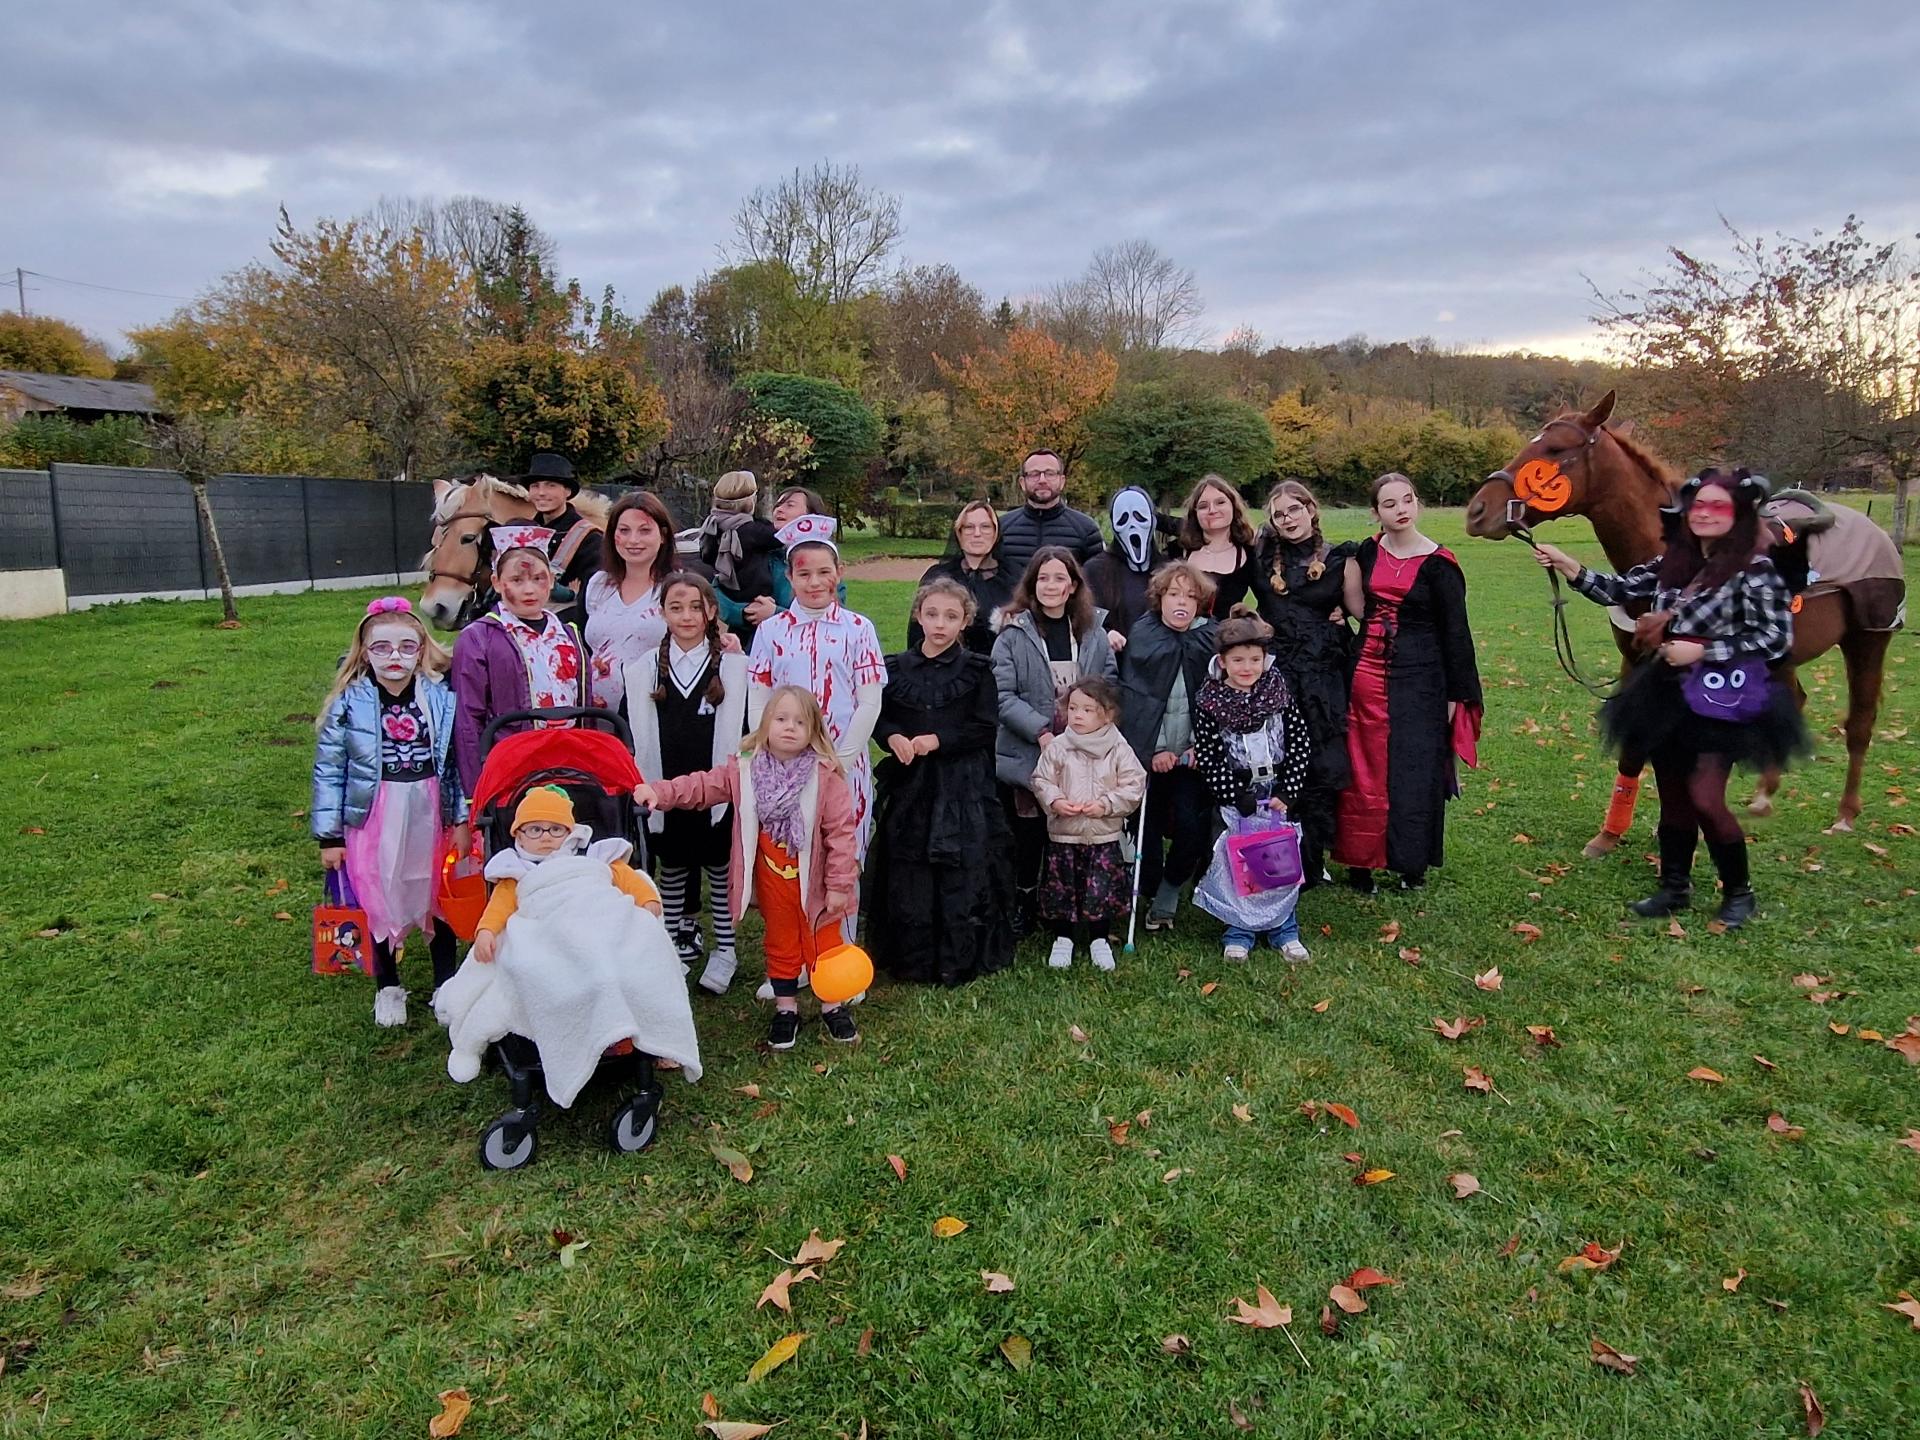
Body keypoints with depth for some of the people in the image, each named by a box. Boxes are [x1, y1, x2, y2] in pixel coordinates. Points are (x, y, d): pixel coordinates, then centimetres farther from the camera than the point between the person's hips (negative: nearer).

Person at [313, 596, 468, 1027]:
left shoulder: (441, 698, -2)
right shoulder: (348, 704, -7)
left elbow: (457, 761, 2)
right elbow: (328, 770, -4)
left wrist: (462, 819, 0)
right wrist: (329, 835, -4)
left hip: (430, 815, 1)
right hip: (372, 819, -1)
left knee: (438, 899, 13)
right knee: (377, 903, 11)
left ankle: (445, 985, 31)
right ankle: (388, 988, 31)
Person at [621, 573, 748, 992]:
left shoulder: (733, 665, -3)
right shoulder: (643, 669, 3)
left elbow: (743, 729, -2)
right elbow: (633, 734, 5)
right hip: (665, 791, 2)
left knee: (719, 868, 9)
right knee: (672, 869, 14)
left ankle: (724, 949, 22)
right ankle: (676, 941, 29)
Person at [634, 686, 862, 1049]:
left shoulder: (825, 775, -15)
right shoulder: (745, 769, -5)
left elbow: (841, 831, -15)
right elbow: (702, 786, -5)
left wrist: (839, 883, -15)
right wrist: (659, 791, -22)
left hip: (814, 880, -3)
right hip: (772, 880, 3)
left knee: (823, 942, 11)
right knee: (780, 944, 17)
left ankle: (832, 1005, 29)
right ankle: (785, 1007, 32)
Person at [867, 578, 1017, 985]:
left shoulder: (976, 670, 0)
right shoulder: (896, 667, 7)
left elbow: (985, 728, -5)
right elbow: (878, 717, 10)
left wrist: (937, 740, -15)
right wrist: (893, 737, -11)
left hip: (963, 786, -2)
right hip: (909, 783, 2)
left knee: (961, 873, 0)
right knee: (906, 873, 5)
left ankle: (957, 961, 13)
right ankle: (910, 959, 19)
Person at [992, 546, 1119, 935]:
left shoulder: (1094, 631, 7)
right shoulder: (1014, 632, -4)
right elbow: (1002, 694, -10)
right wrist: (1041, 731, -18)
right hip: (1026, 753, -2)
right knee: (1027, 833, 7)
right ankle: (1024, 904, 25)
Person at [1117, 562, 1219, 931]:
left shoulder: (1209, 638, 3)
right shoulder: (1141, 637, 1)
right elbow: (1131, 699, -3)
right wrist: (1155, 749, -9)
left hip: (1192, 753, 0)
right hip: (1148, 753, 0)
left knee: (1193, 826, -8)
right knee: (1149, 827, 1)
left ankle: (1166, 899, 10)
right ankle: (1150, 893, 20)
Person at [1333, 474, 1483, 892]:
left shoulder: (1438, 563, -8)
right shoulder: (1368, 553, 4)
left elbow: (1455, 632, -4)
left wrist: (1456, 696, -5)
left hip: (1418, 679, -4)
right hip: (1366, 673, 4)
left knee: (1413, 772, 4)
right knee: (1363, 770, 7)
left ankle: (1412, 864, 19)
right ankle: (1360, 860, 18)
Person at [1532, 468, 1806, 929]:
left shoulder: (1754, 570, -11)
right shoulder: (1673, 563, 7)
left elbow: (1777, 639, -13)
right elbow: (1617, 590, 4)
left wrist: (1703, 651, -18)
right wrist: (1565, 564, -10)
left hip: (1721, 701, -6)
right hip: (1668, 698, 6)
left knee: (1705, 799, -8)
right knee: (1673, 799, 13)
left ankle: (1739, 892, 14)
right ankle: (1675, 887, 26)